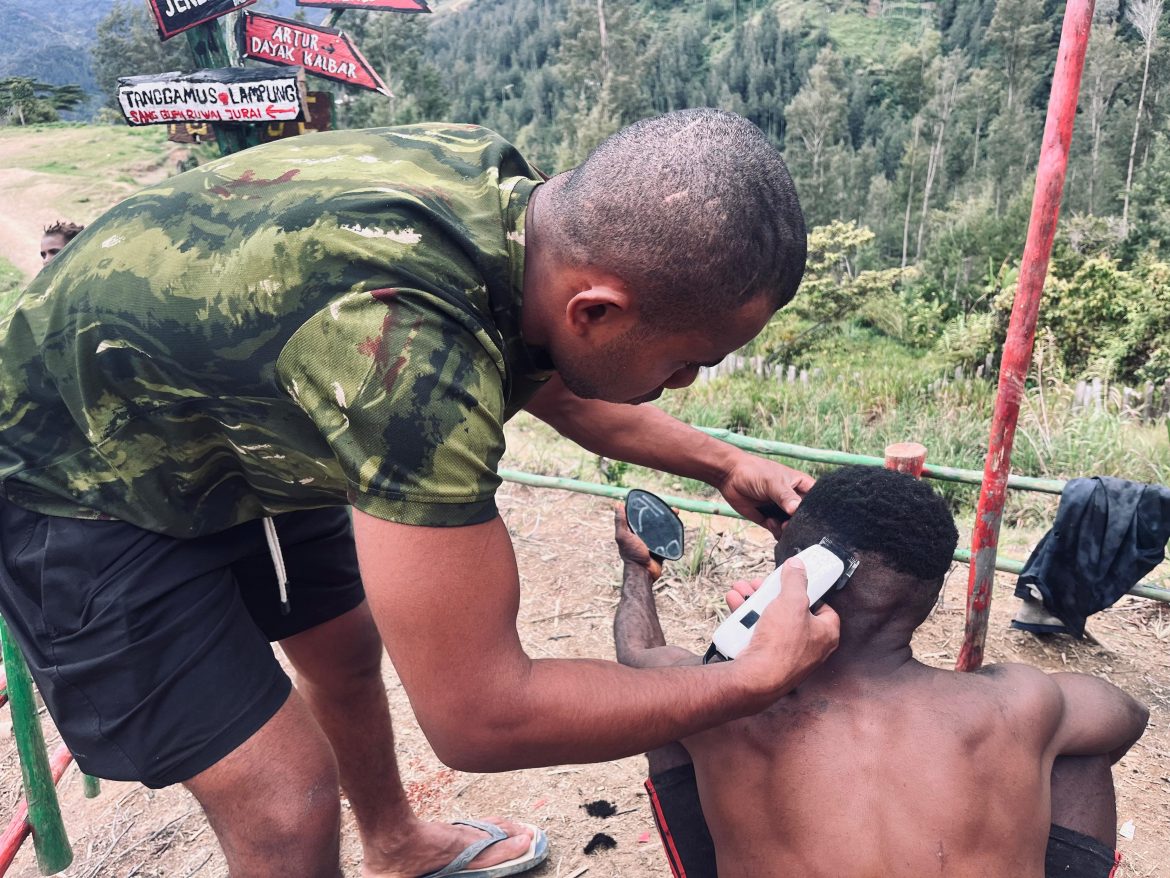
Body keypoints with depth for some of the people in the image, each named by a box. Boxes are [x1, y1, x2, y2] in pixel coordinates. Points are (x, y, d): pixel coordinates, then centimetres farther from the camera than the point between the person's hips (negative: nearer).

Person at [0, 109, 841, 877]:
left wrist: (722, 463, 3)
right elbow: (481, 717, -32)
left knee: (349, 651, 21)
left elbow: (558, 384, 6)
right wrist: (759, 676, -22)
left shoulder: (502, 188, -17)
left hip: (230, 427, 8)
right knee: (290, 809, -7)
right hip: (83, 488, -7)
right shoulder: (410, 343, -42)